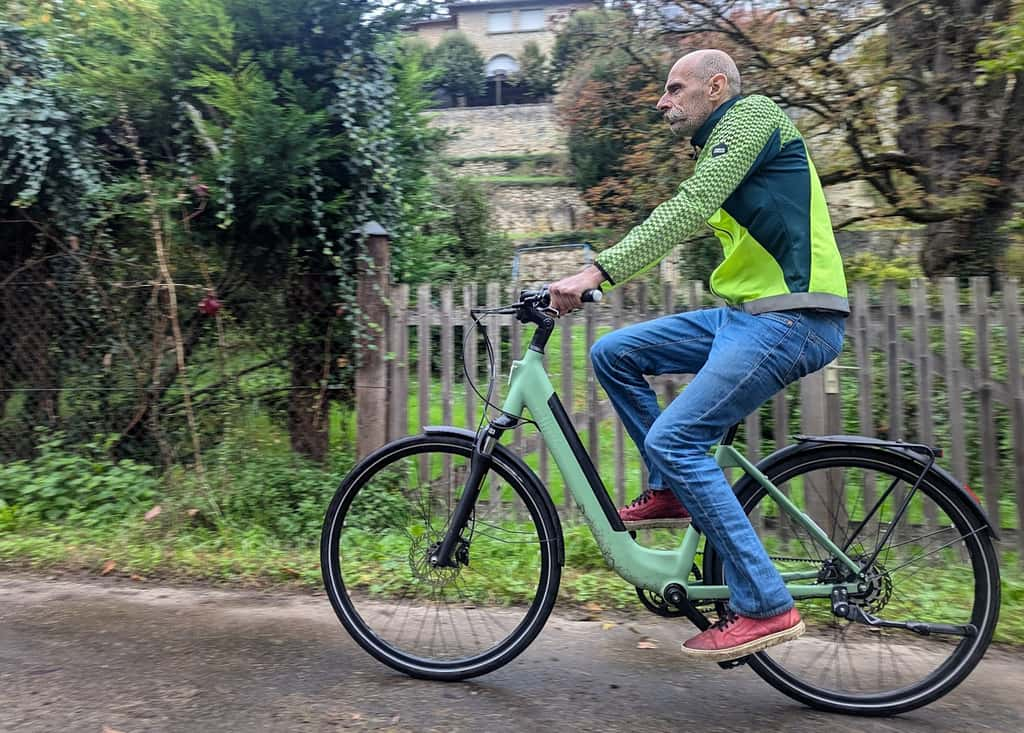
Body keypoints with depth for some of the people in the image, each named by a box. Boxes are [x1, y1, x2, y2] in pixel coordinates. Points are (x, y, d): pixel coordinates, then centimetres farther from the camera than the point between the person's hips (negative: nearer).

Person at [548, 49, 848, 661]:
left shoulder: (753, 116, -4)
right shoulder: (721, 148, 26)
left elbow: (686, 213, -19)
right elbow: (671, 225, 22)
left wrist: (597, 271, -23)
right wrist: (591, 275, 13)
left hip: (793, 319, -9)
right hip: (747, 313, 9)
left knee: (674, 439, -17)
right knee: (613, 352, 3)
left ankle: (767, 607, -8)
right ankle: (671, 491, 12)